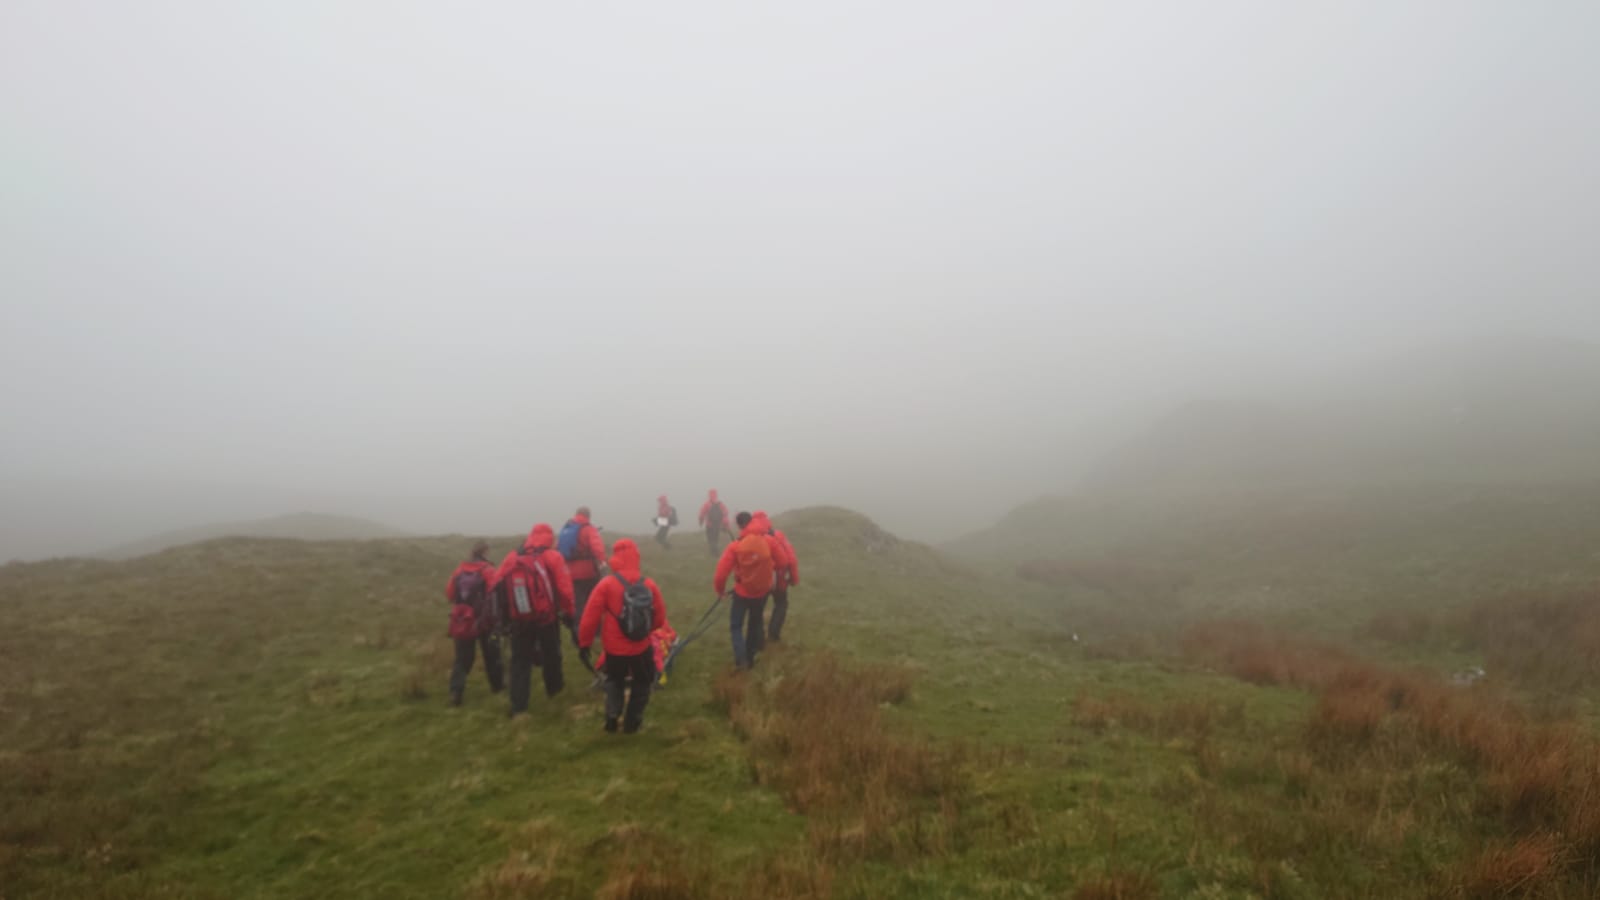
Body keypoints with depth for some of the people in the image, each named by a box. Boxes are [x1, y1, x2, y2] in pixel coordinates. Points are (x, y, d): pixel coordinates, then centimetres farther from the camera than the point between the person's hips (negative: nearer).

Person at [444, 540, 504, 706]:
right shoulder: (488, 570, -12)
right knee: (491, 654, 15)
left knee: (462, 657, 5)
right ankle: (497, 684, 29)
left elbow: (449, 594, 6)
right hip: (484, 620, -3)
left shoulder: (460, 570, 3)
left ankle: (456, 691, -8)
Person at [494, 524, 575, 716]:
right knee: (551, 654, 21)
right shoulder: (553, 557, -8)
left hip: (519, 618, 2)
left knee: (520, 660, 7)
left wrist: (505, 613, 9)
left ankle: (518, 705, 2)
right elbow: (565, 588, -14)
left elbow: (497, 584, 0)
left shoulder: (512, 557, 2)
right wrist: (568, 613, -2)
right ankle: (554, 686, 42)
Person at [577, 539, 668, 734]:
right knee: (642, 683, 23)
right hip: (641, 647, 1)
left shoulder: (606, 585, -14)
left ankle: (612, 716, 12)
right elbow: (660, 620, 1)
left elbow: (590, 617, -13)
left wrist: (584, 643, -2)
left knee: (614, 680, 26)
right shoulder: (649, 585, -7)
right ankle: (631, 722, 22)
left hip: (614, 648, 0)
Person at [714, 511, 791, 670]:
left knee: (736, 625, 14)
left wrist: (719, 589, 2)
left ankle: (741, 658, -2)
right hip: (762, 591, 3)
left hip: (742, 592, -3)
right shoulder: (770, 540, -14)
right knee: (755, 623, 23)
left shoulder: (735, 546, -19)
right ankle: (750, 656, 31)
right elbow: (783, 562, -8)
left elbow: (721, 572, -18)